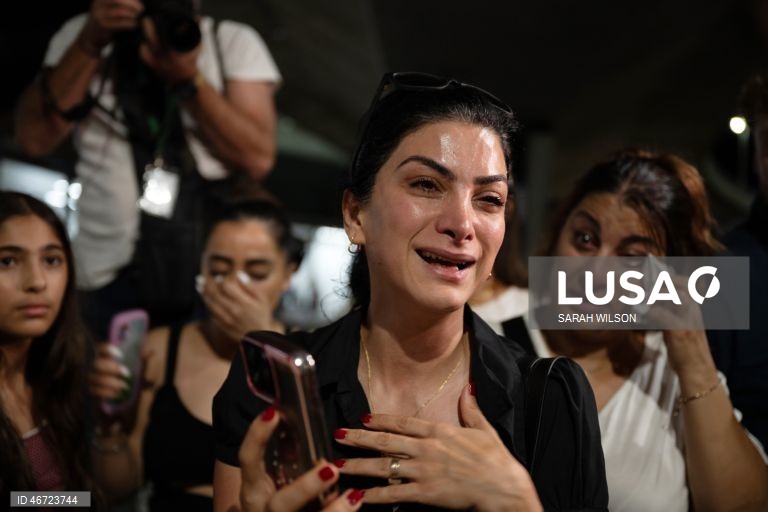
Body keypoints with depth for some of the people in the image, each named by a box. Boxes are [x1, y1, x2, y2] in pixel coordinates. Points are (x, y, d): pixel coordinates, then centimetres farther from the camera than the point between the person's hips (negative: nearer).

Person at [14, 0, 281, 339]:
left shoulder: (234, 42, 5)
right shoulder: (82, 36, 8)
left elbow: (257, 159, -6)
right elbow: (35, 139, -6)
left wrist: (188, 79, -16)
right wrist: (91, 42, -14)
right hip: (117, 274, 1)